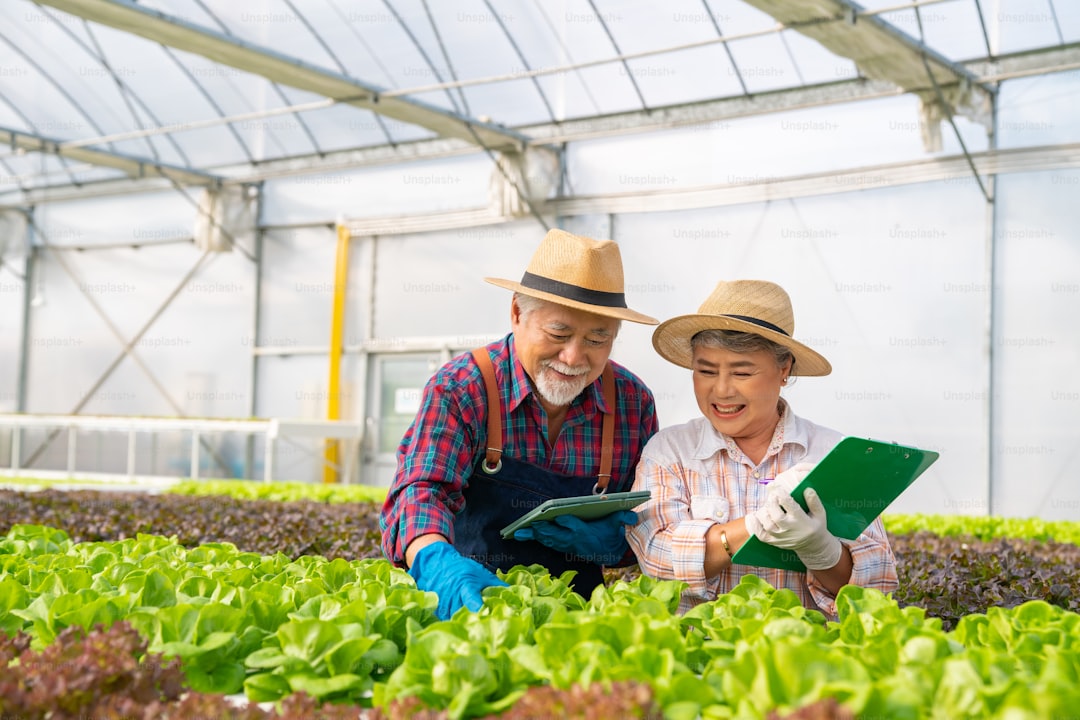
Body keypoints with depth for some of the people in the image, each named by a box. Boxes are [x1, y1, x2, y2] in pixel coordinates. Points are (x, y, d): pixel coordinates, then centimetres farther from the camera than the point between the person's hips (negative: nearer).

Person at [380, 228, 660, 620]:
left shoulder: (634, 401, 3)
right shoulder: (459, 390, -6)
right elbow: (422, 490, -19)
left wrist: (613, 541, -13)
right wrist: (438, 564, -39)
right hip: (469, 607, -2)